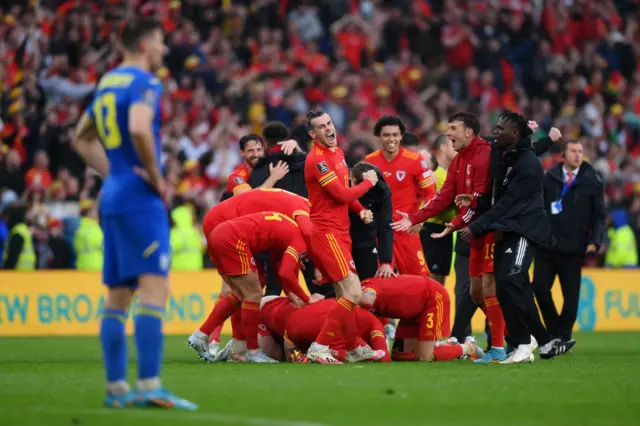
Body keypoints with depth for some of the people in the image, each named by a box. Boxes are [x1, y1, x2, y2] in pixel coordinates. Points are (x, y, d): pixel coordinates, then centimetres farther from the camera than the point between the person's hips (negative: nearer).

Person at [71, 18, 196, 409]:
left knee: (118, 294, 9)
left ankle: (116, 387, 10)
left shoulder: (107, 84, 17)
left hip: (112, 199, 9)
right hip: (140, 200, -9)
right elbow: (139, 129, -27)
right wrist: (156, 177, -15)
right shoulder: (144, 83, -10)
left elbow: (82, 138, 27)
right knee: (155, 287, -13)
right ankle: (150, 385, -20)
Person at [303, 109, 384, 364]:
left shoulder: (337, 152, 14)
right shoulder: (317, 159, -15)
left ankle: (354, 349, 25)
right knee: (353, 293, -14)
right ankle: (319, 348, -13)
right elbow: (341, 195, -17)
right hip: (326, 233, -9)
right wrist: (368, 182, -2)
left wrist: (361, 209, 6)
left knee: (344, 295, 15)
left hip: (339, 233, 9)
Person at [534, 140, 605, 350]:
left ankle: (563, 337, 12)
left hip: (573, 248, -1)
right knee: (540, 288, -3)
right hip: (546, 247, 1)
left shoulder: (592, 182, 3)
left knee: (570, 294, 2)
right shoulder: (548, 178, 6)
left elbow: (598, 215, 4)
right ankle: (554, 330, 14)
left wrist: (595, 241, -7)